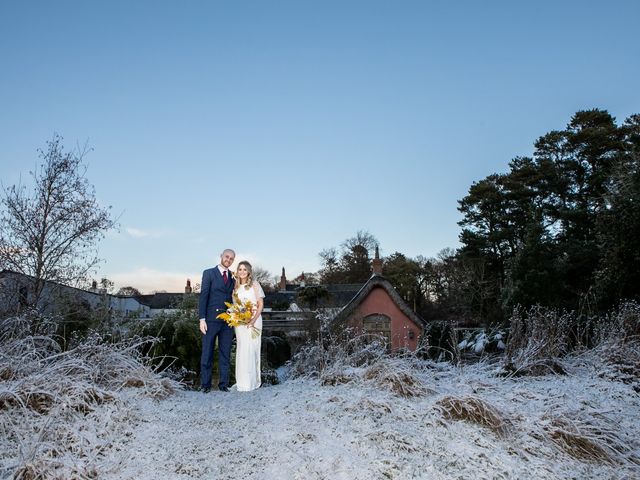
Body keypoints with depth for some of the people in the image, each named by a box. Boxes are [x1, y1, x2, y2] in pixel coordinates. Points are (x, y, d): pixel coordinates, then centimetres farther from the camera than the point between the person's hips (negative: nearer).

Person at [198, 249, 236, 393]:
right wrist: (202, 319, -11)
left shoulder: (233, 277, 13)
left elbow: (233, 298, 12)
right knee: (207, 353, 3)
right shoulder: (208, 273, 1)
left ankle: (224, 383, 16)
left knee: (225, 353, 8)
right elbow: (203, 296, -4)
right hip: (211, 319, -4)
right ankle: (205, 384, 12)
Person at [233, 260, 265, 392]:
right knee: (241, 350, 5)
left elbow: (261, 304, -5)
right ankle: (242, 381, 14)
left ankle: (252, 381, 4)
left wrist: (254, 319, -16)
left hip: (253, 321, -4)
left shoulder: (254, 285, -2)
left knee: (251, 349, -5)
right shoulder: (236, 287, 11)